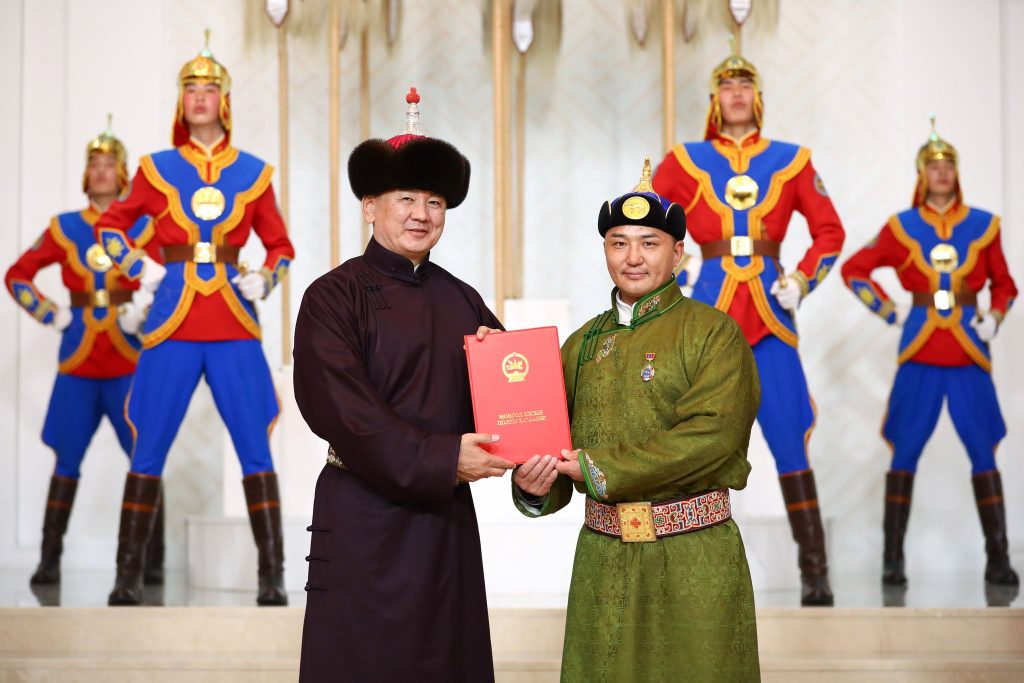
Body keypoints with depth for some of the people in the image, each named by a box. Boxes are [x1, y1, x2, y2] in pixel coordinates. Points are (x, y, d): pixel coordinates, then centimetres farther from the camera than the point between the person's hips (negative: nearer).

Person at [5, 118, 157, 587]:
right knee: (66, 460, 1)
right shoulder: (63, 229, 8)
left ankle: (153, 561, 2)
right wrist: (51, 315, 3)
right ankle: (49, 560, 7)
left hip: (129, 360, -1)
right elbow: (17, 276, 13)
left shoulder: (145, 227, 4)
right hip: (78, 362, 1)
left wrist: (145, 311, -7)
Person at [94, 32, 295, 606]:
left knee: (256, 450, -5)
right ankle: (129, 576, 8)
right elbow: (110, 226, 19)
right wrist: (139, 268, 3)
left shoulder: (253, 173, 8)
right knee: (149, 451, 0)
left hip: (235, 327, 0)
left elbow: (281, 249, 17)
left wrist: (263, 282, -1)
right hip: (172, 325, 0)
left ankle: (273, 577, -1)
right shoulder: (156, 169, 7)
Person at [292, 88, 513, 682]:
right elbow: (341, 409, -15)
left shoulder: (460, 299, 12)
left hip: (448, 515, 5)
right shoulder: (334, 297, -4)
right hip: (364, 518, -5)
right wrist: (442, 459, -18)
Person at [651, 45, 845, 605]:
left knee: (791, 447, -3)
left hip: (770, 318, 1)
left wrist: (801, 282, 0)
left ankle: (815, 574, 1)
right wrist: (676, 270, -2)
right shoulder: (685, 161, 5)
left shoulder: (790, 161, 8)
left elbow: (829, 232, 12)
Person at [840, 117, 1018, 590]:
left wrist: (994, 319, 2)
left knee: (984, 454, -1)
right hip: (919, 355, -1)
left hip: (969, 355, 1)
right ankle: (892, 559, 4)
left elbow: (1004, 285, 20)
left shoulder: (983, 226, 9)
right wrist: (889, 311, 4)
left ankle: (998, 560, 4)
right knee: (905, 453, -2)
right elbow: (854, 270, 13)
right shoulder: (901, 227, 5)